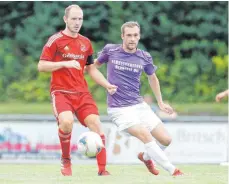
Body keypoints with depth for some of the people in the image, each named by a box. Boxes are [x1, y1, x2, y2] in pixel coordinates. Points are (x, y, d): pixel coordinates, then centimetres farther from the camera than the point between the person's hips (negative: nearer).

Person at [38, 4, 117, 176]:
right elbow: (41, 66, -7)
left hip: (82, 92, 5)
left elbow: (92, 70, 21)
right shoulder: (56, 40, -3)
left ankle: (102, 169, -5)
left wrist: (107, 85, 7)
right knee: (67, 121, -30)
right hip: (61, 91, -5)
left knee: (96, 124, -11)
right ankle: (66, 160, -5)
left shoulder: (86, 43, 13)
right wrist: (65, 64, -18)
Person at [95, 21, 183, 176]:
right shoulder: (110, 50, -5)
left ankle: (146, 156, 30)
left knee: (166, 140, -2)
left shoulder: (144, 57, 2)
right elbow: (95, 65, 15)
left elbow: (152, 78, 19)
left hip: (139, 105, 4)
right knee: (145, 135, -26)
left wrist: (160, 102, 22)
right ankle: (173, 171, -21)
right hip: (119, 109, -4)